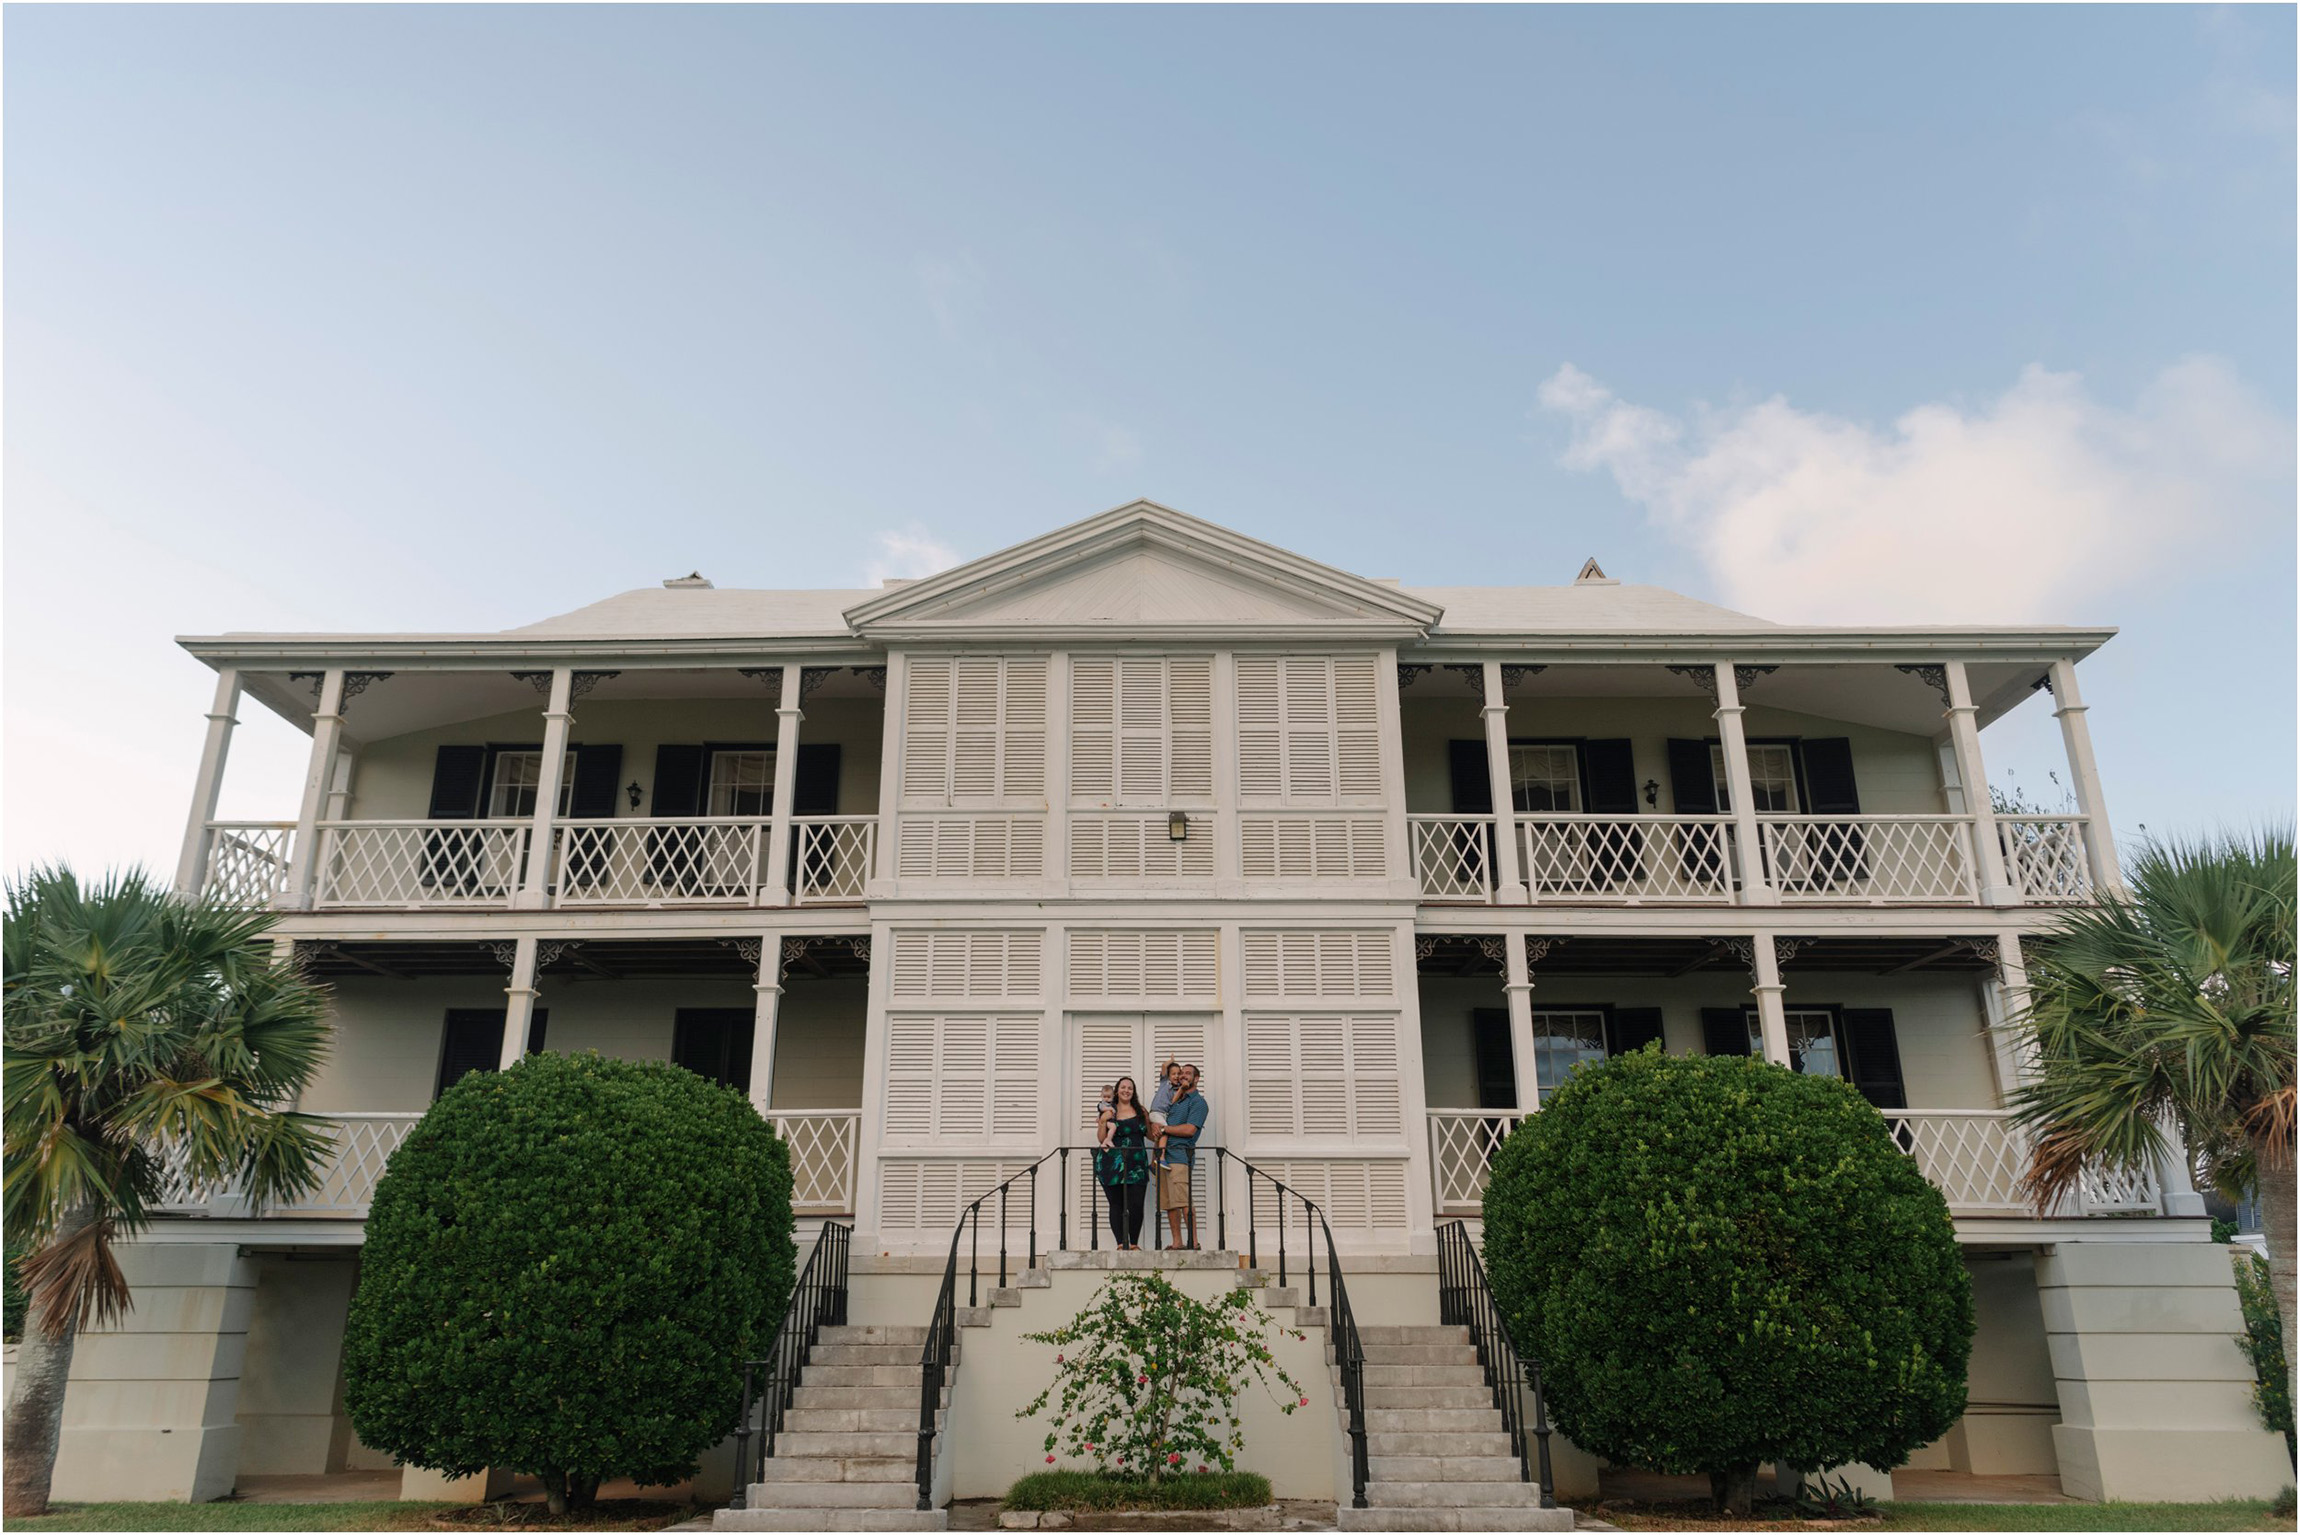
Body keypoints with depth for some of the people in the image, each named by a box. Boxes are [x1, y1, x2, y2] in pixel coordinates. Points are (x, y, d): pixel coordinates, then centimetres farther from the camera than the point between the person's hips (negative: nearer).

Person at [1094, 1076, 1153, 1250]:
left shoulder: (1141, 1111, 13)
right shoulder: (1109, 1112, 7)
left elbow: (1150, 1134, 21)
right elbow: (1102, 1139, 1)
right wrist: (1104, 1122, -15)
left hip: (1136, 1164, 1)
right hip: (1112, 1164, -1)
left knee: (1136, 1205, -6)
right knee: (1116, 1205, -2)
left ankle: (1134, 1244, 6)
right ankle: (1121, 1244, 2)